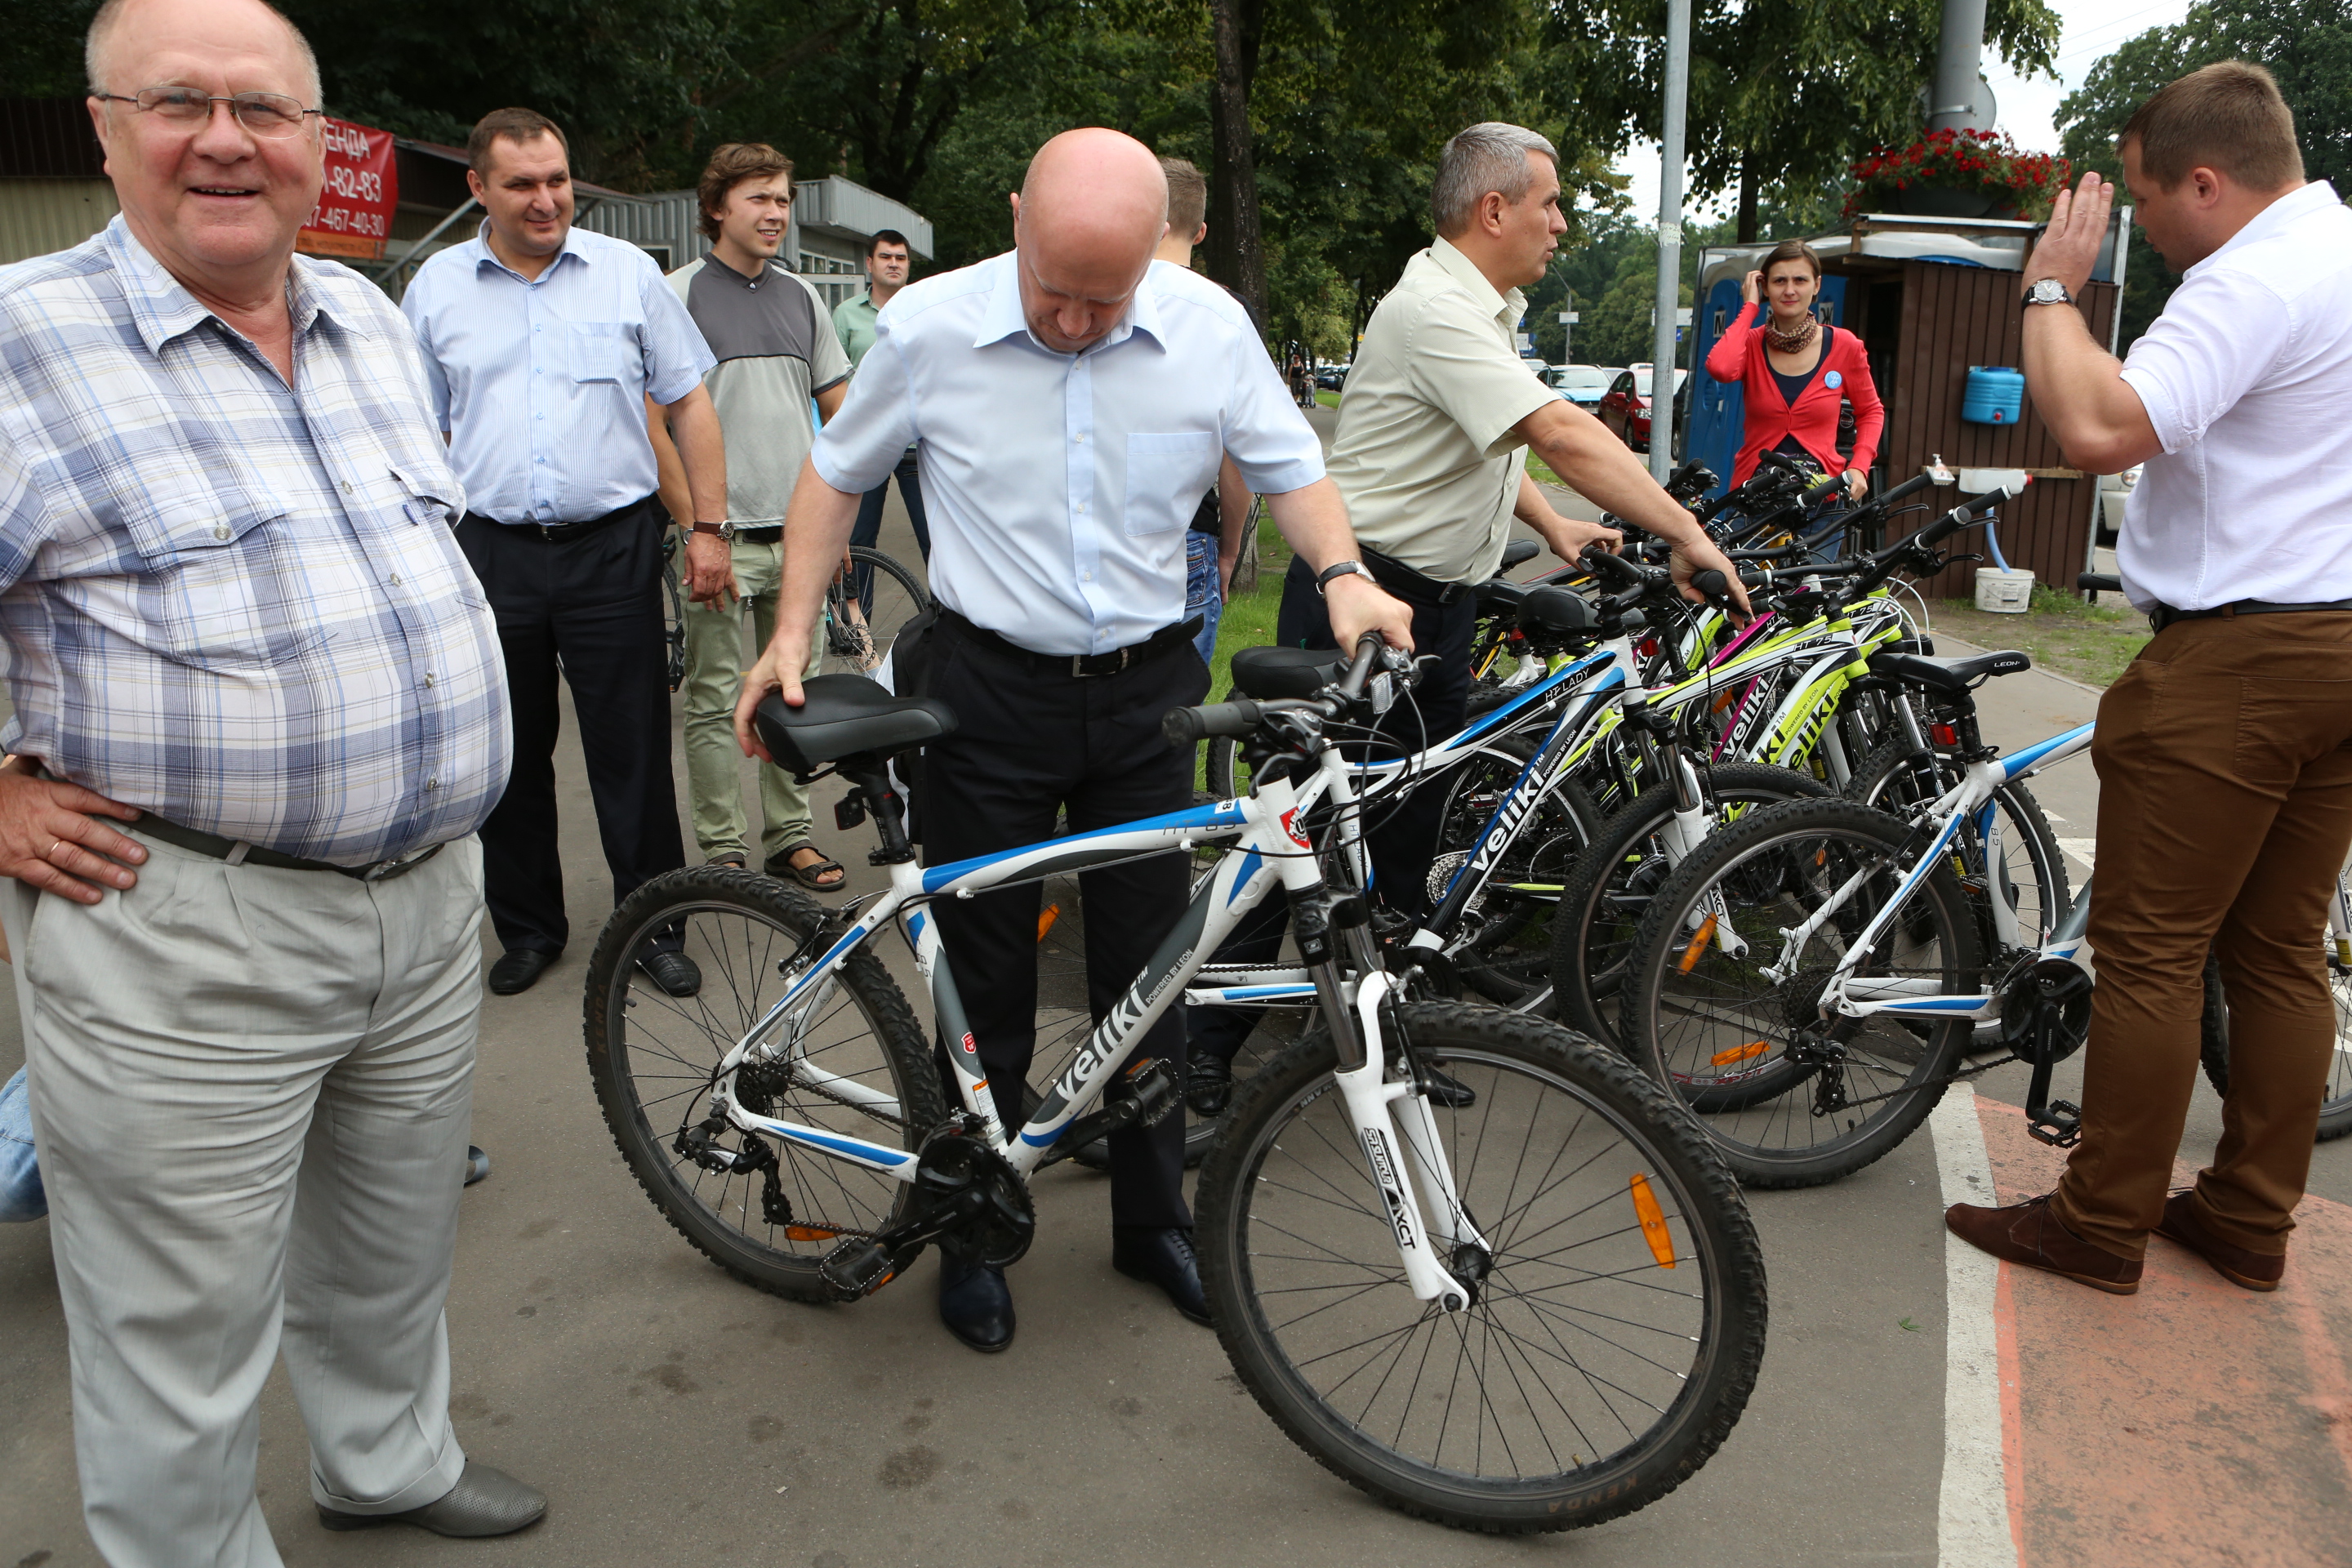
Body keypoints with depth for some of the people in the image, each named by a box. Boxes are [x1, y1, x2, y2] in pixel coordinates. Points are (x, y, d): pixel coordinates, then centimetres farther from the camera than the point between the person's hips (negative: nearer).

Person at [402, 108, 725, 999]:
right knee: (511, 755, 10)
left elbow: (690, 404, 6)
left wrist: (708, 528, -1)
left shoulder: (627, 271, 4)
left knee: (633, 750, 1)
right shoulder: (436, 288, 8)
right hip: (489, 552, 2)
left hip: (612, 548, -2)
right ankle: (528, 928, 25)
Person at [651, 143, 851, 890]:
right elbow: (654, 424, -8)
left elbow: (840, 408, 18)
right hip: (723, 538, -5)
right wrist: (698, 530, -15)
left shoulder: (801, 296, 13)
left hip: (800, 537, 5)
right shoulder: (679, 294, -3)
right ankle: (721, 850, 13)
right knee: (716, 702, 2)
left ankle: (790, 836, 22)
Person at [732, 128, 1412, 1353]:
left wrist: (1343, 574, -13)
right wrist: (790, 636, -2)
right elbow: (837, 474, 5)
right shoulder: (929, 327, -9)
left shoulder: (1210, 326, -6)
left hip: (1146, 694, 2)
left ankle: (1153, 1218, 31)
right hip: (993, 692, -1)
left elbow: (1289, 467, 6)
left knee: (1148, 971, 11)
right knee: (987, 984, 7)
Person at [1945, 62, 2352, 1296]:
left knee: (2151, 953, -1)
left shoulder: (2253, 282, -17)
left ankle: (2100, 1226, 10)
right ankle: (2250, 1219, 25)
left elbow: (2097, 429, -31)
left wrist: (2052, 287, -17)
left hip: (2236, 657, -10)